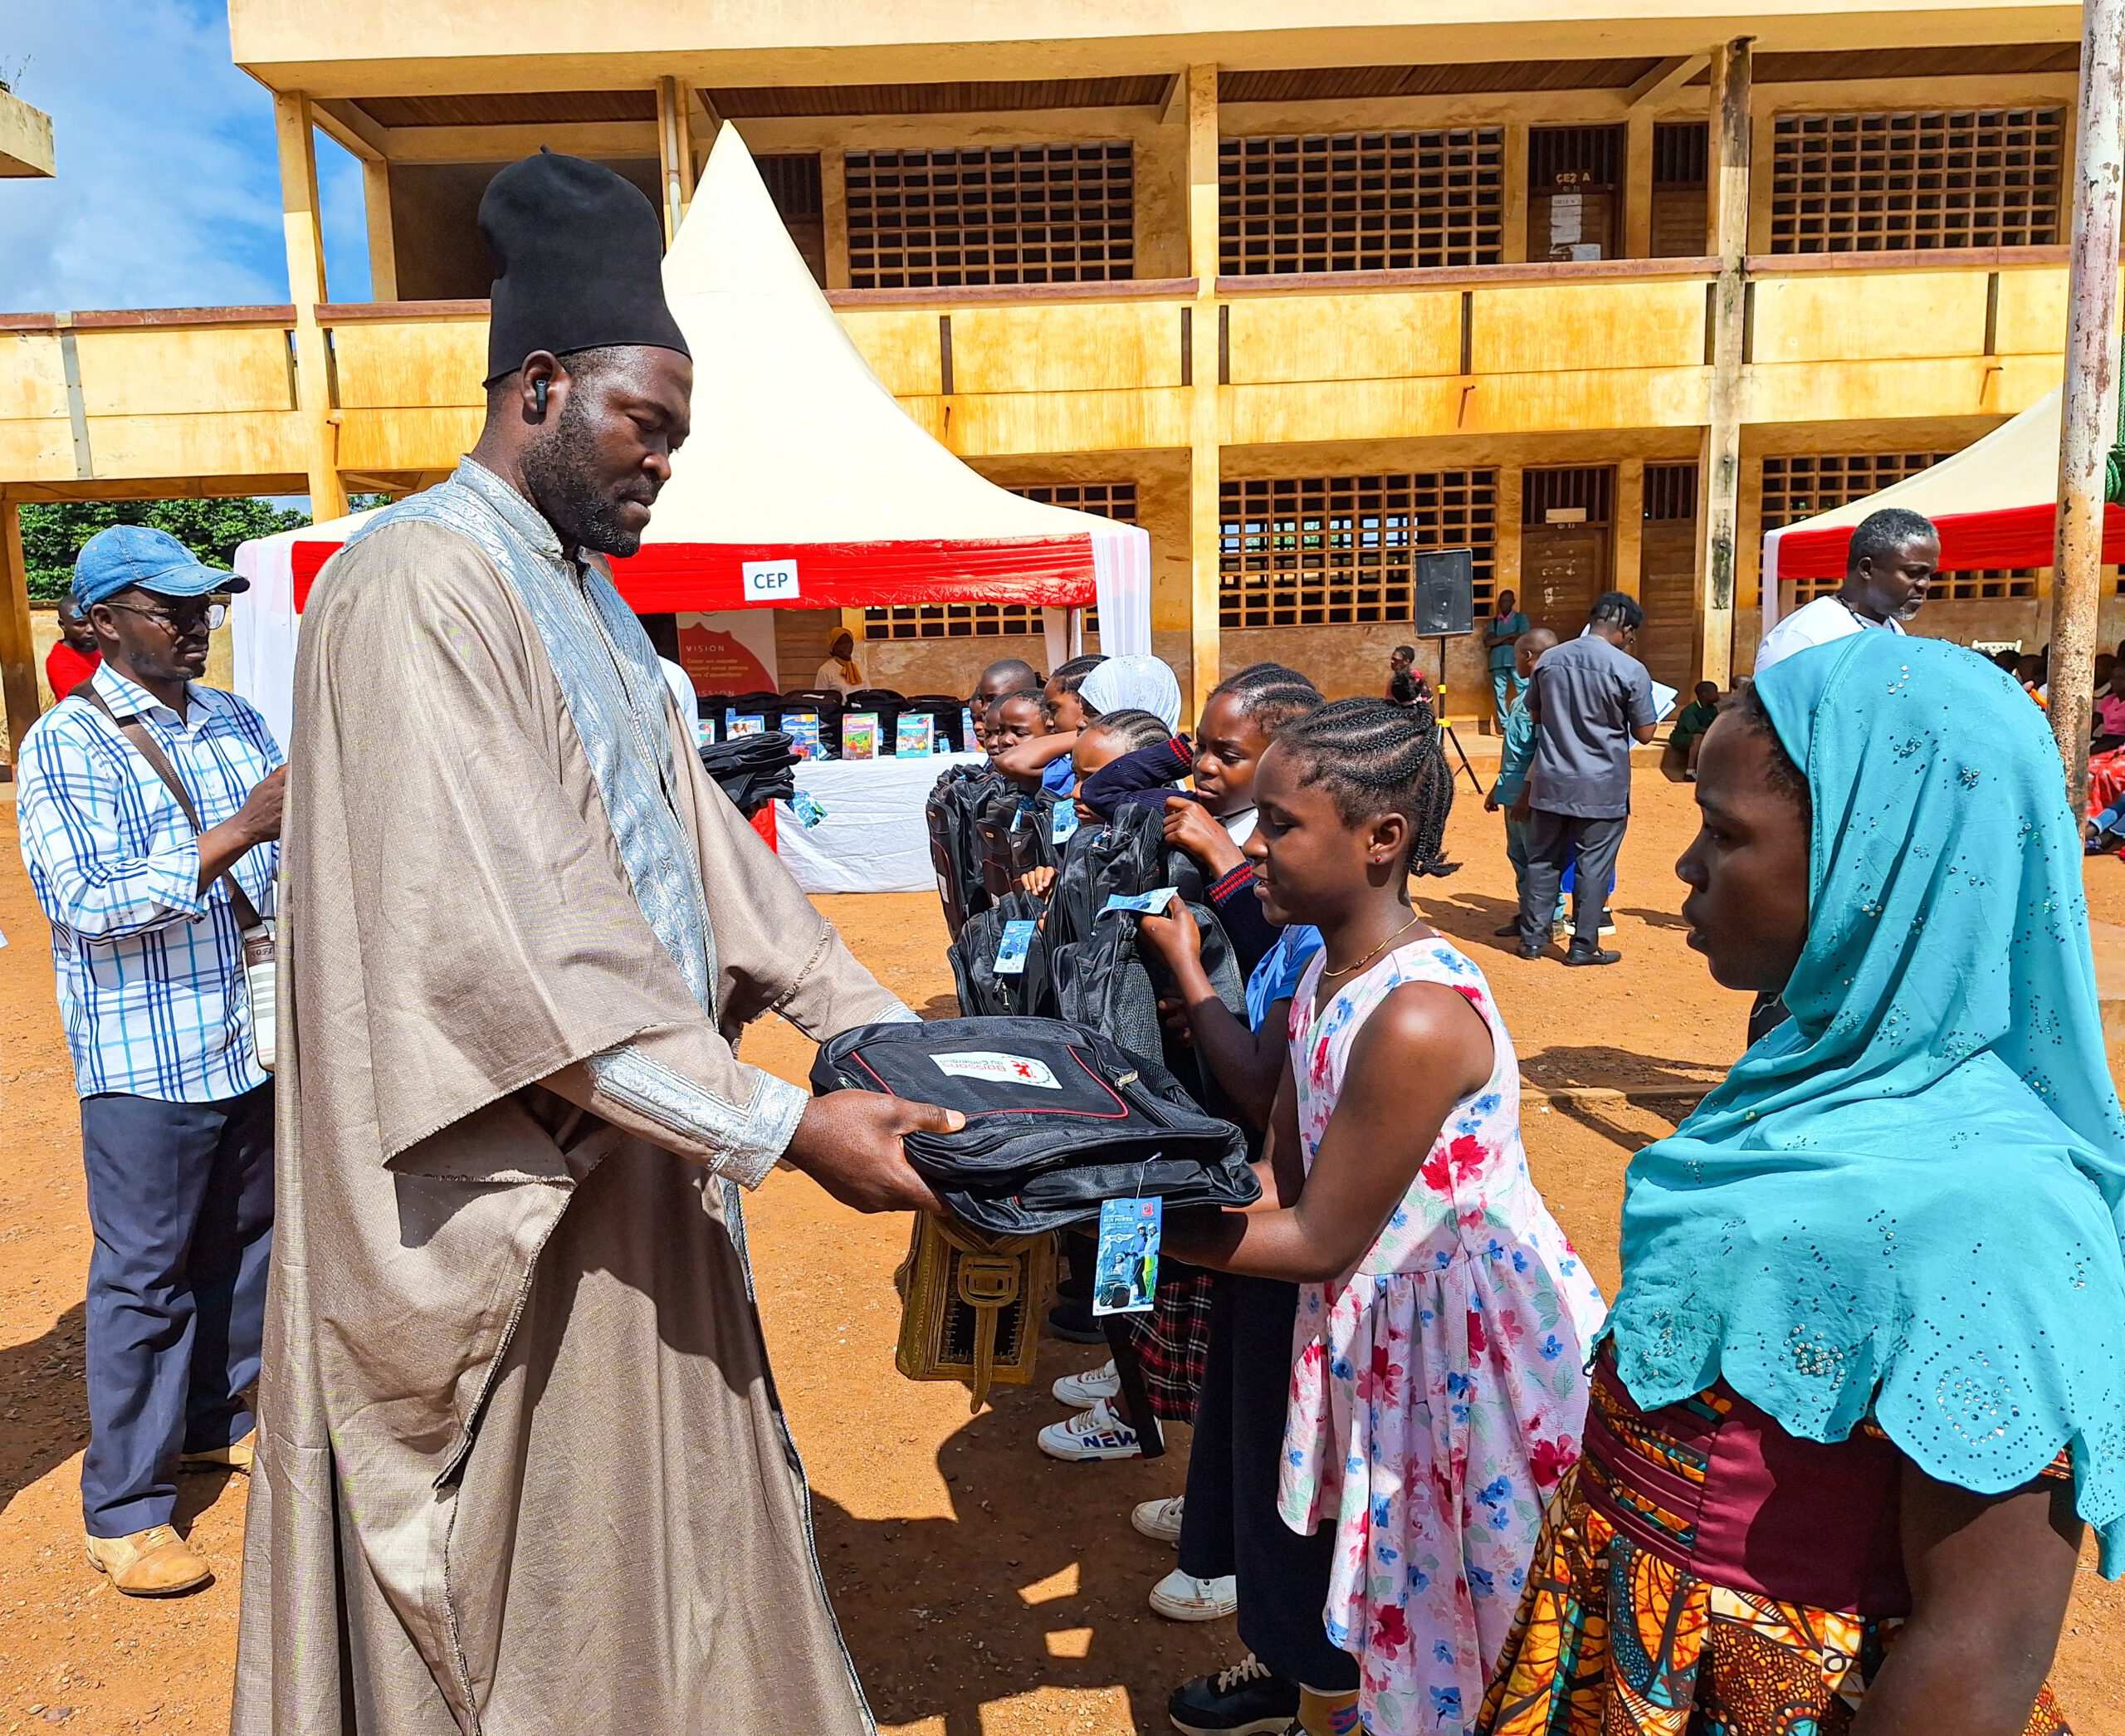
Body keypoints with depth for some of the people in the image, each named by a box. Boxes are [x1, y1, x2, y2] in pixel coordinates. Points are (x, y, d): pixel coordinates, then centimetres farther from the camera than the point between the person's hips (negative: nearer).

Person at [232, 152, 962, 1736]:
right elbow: (501, 941, -27)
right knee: (528, 1578, 10)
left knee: (653, 1516, 22)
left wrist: (899, 1034, 2)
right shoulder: (419, 585, -19)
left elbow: (704, 846, 9)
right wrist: (782, 1127, -27)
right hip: (507, 1190, -9)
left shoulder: (590, 605, 12)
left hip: (634, 1158, 9)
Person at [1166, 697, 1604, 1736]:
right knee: (1392, 1595, 24)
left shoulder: (1417, 1018, -30)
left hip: (1473, 1341, -7)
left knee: (1453, 1626, 13)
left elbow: (1319, 1243, -23)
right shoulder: (1329, 973, -1)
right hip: (1378, 1328, 8)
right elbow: (1284, 1162, 2)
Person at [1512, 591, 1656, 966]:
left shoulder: (1550, 659, 2)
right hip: (1602, 787, -4)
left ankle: (1532, 938, 18)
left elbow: (1534, 713, 14)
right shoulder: (1630, 670, -13)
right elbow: (1644, 733, -6)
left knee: (1544, 860, 13)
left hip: (1551, 783, 4)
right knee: (1593, 866, 5)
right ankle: (1583, 946, 11)